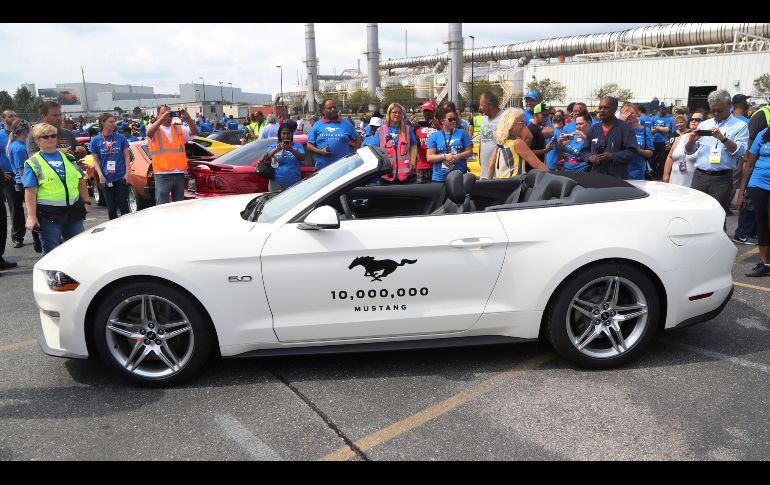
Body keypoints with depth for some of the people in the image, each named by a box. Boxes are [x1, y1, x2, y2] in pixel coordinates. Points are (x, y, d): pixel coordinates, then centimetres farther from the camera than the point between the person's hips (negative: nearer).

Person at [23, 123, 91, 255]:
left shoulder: (68, 158, 12)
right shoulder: (33, 163, -2)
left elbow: (81, 181, 16)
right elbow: (30, 192, -9)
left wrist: (86, 202, 10)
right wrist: (31, 216, -15)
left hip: (74, 210, 4)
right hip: (49, 214, -4)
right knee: (51, 252, 3)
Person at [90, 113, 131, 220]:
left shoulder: (121, 138, 2)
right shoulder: (96, 140, 2)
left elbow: (126, 156, 4)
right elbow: (95, 160, 4)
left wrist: (127, 173, -6)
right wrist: (100, 175, -9)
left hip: (121, 177, -1)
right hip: (106, 179, 1)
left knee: (123, 205, 1)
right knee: (111, 207, 8)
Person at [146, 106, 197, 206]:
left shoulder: (179, 129, 16)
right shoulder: (155, 130, 6)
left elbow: (194, 131, 1)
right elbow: (149, 133, -17)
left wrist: (188, 118, -16)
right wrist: (162, 118, -27)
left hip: (179, 173, 4)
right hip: (162, 174, -4)